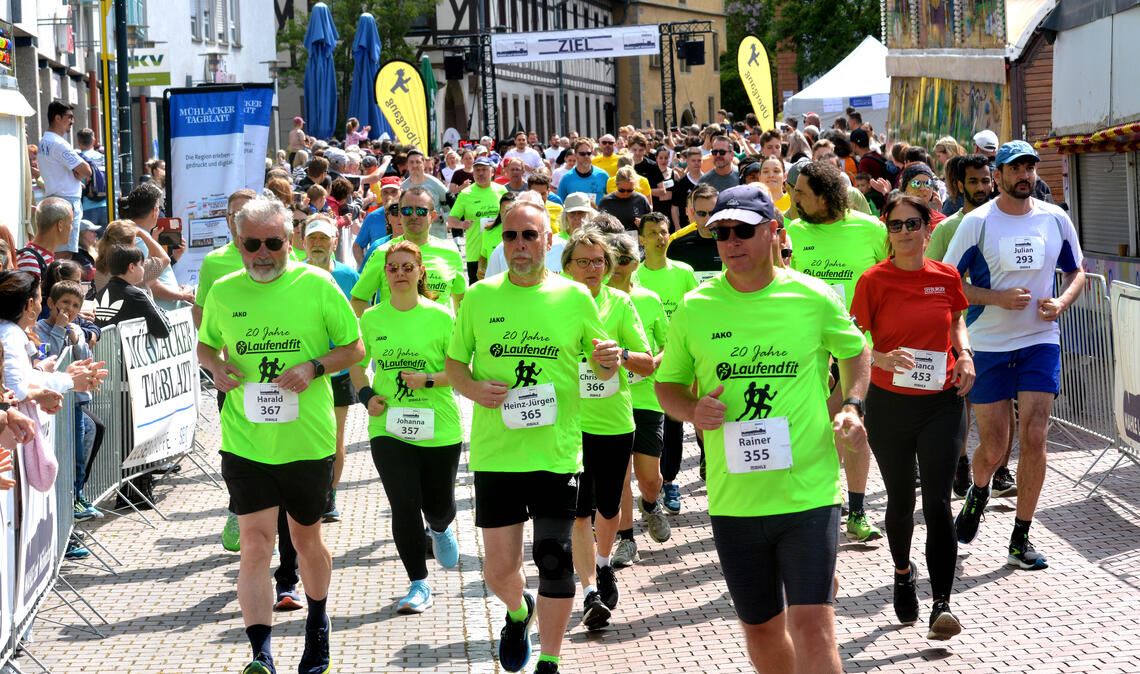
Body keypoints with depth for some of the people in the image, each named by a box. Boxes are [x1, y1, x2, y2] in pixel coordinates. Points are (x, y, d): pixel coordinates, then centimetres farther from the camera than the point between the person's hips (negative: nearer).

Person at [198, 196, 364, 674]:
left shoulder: (317, 285, -4)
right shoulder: (223, 293, 3)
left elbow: (355, 348, 2)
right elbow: (205, 345, 18)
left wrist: (314, 367, -16)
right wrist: (216, 367, -5)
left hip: (308, 440, 0)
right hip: (245, 442, 1)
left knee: (306, 539, 17)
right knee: (255, 545, -10)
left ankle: (318, 627, 42)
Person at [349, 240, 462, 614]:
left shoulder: (440, 317, -5)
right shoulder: (372, 319, 2)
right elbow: (356, 363, 17)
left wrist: (428, 381, -19)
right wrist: (366, 395, 0)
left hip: (439, 429, -1)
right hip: (388, 427, 1)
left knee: (438, 507, 11)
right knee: (404, 505, -7)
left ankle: (441, 527, 50)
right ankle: (419, 585, 6)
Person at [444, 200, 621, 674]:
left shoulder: (574, 297, 2)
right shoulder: (480, 297, 4)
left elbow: (601, 367, 10)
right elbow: (454, 362, 11)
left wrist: (608, 362, -13)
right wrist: (473, 389, -9)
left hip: (557, 452, -1)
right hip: (494, 452, 1)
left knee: (555, 560, -2)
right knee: (499, 567, 6)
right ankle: (517, 612, 40)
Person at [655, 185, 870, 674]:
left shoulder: (814, 299, -3)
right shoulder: (694, 309, 0)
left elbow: (856, 350, 16)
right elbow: (667, 384, 12)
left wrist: (852, 404, -1)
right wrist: (693, 411, -10)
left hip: (809, 492, -3)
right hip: (733, 500, 3)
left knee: (812, 628, -12)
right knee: (761, 628, 15)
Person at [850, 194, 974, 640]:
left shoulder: (946, 277, 1)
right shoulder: (873, 281, -6)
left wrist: (964, 354, 1)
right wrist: (881, 359, -25)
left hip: (941, 403, 0)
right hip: (889, 403, 0)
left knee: (937, 502, -9)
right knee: (900, 501, 12)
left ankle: (942, 604, -9)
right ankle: (903, 573, 41)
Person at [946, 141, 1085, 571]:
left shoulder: (1056, 219, 3)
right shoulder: (977, 222, -6)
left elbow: (1076, 271, 15)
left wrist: (1062, 301, -6)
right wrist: (997, 298, -18)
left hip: (1041, 342, 2)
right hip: (988, 346, -2)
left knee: (1034, 438, -7)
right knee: (992, 449, 2)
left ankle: (1021, 541, 4)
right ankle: (978, 493, 39)